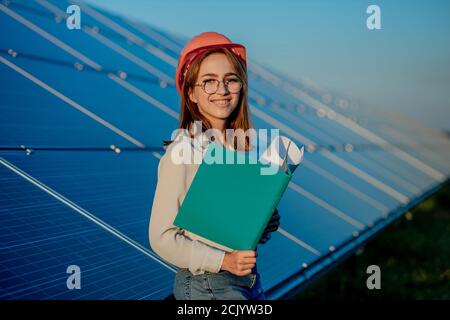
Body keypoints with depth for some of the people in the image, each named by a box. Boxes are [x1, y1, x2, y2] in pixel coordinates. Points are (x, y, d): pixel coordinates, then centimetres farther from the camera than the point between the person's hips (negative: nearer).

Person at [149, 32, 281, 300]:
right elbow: (162, 238, -13)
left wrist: (268, 225, -5)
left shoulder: (244, 147, 1)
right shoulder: (181, 153, -15)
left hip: (250, 279, 6)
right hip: (206, 285, -5)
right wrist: (223, 261, -20)